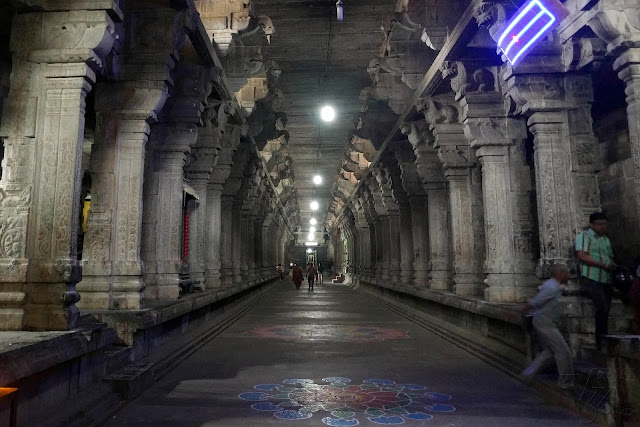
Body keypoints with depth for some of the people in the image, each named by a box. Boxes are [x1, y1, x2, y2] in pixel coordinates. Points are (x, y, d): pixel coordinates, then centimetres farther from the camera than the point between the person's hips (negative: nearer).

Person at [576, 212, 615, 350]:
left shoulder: (606, 239, 22)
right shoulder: (584, 236, 0)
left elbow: (610, 258, 25)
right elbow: (582, 256, -13)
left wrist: (612, 264, 1)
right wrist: (602, 265, -16)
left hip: (606, 279, 7)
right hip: (591, 279, -7)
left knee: (605, 310, 6)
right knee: (602, 308, -18)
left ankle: (603, 340, 13)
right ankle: (600, 340, -9)